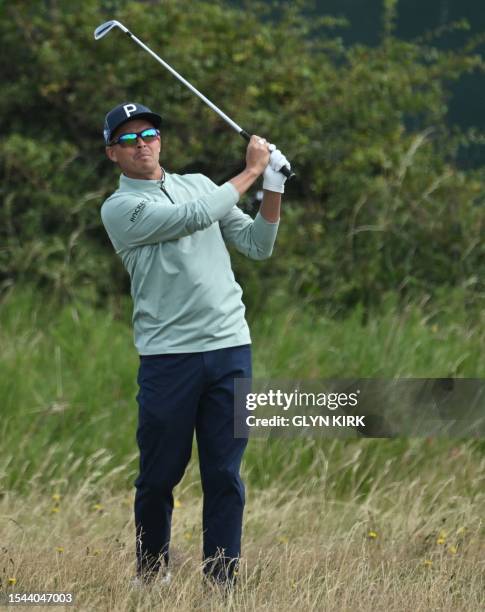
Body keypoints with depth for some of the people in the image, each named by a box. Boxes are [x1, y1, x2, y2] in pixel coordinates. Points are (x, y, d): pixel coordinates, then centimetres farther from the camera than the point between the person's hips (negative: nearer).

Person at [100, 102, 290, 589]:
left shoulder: (198, 184, 16)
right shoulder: (119, 208, -2)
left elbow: (256, 246, 13)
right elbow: (194, 218, -15)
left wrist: (273, 190, -2)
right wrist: (251, 171, -7)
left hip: (230, 348, 4)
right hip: (168, 356, -4)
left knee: (224, 476, 1)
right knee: (159, 476, 2)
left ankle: (221, 582, 5)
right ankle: (151, 574, 20)